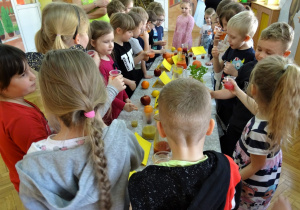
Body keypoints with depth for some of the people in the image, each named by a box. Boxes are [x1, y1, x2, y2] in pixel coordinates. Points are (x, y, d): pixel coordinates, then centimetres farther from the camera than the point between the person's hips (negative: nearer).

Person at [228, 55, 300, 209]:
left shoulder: (259, 132, -41)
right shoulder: (277, 110, -19)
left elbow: (256, 166, -24)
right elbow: (258, 109, 6)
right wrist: (237, 91, 16)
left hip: (254, 187, -7)